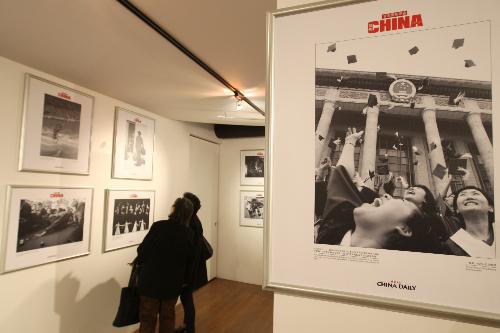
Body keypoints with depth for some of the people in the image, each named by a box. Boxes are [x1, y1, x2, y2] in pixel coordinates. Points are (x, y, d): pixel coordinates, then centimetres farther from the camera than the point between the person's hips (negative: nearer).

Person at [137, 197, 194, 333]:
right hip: (173, 283, 3)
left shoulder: (158, 226, -18)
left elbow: (142, 250, -10)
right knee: (168, 317, 21)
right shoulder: (189, 234, -7)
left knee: (148, 318, 13)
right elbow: (189, 262, 1)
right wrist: (184, 280, 16)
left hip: (151, 281, -3)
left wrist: (140, 264, 12)